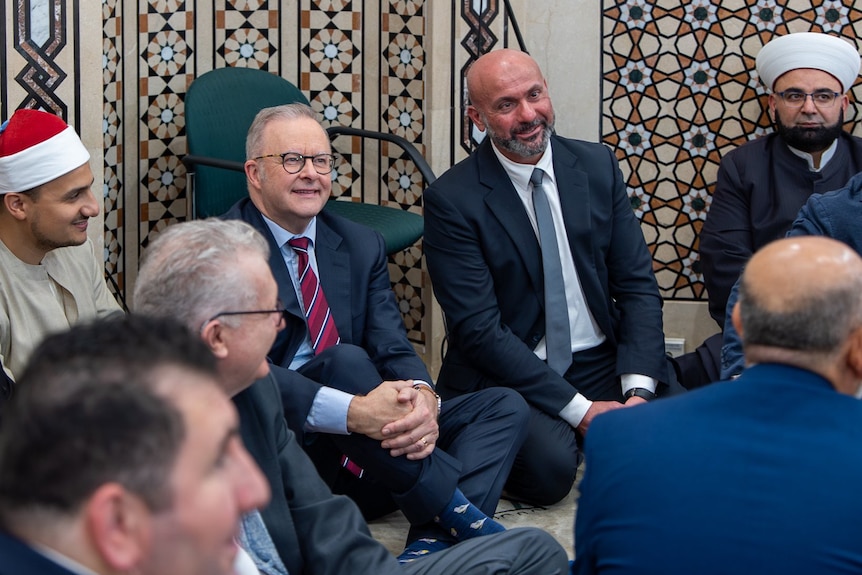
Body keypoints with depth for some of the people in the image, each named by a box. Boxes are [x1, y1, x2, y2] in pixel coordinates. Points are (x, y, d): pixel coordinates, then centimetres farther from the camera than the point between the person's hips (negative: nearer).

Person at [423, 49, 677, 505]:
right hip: (508, 377, -4)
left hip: (602, 363, 4)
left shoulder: (598, 166, 5)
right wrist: (580, 410, -18)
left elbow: (637, 285, 5)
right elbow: (479, 329, -13)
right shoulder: (452, 199, -8)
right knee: (549, 467, -32)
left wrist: (638, 391, -11)